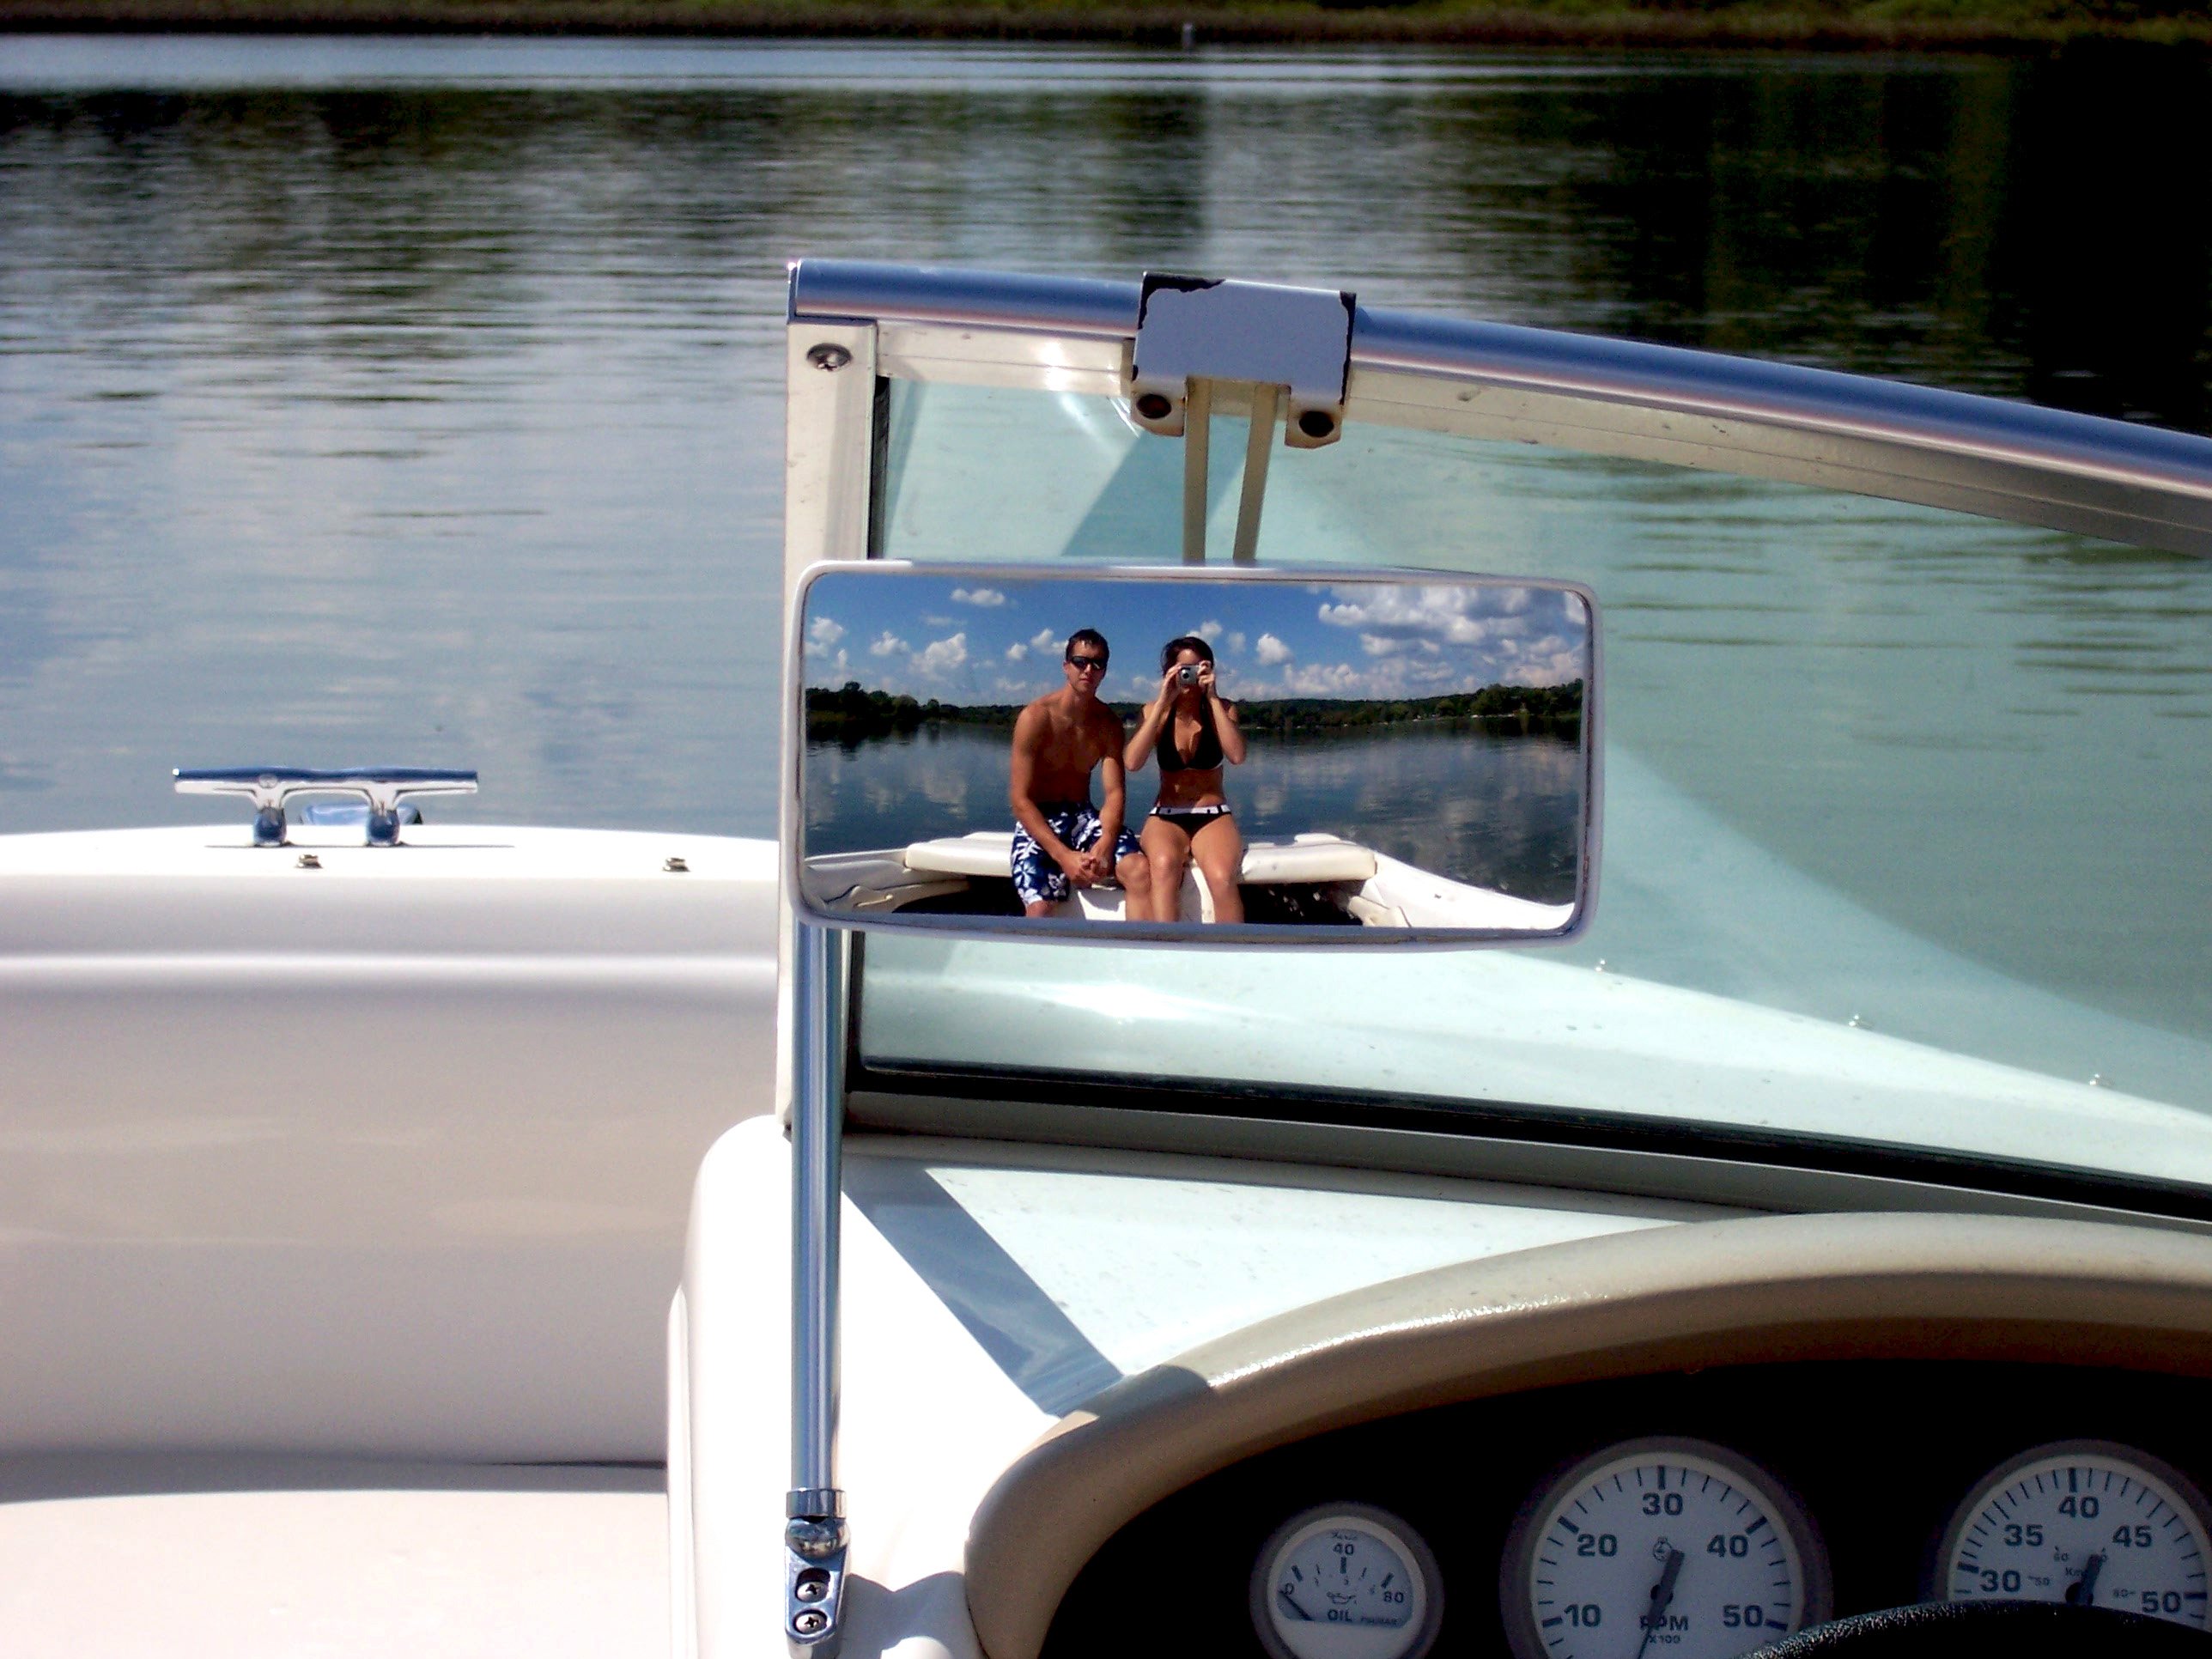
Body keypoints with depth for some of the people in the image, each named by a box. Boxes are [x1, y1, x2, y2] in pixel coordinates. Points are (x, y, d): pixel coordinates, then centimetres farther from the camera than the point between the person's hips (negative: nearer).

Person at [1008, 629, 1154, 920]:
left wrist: (1105, 844, -25)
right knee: (1040, 907, -30)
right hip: (1038, 821, -4)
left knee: (1140, 870, -25)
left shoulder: (1108, 723, 3)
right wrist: (1064, 856, -24)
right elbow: (1020, 800, -13)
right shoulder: (1036, 717, -10)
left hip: (1084, 816, 4)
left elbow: (1114, 792, -3)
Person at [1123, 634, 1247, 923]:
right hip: (1166, 817, 0)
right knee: (1164, 864, -37)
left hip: (1214, 817, 0)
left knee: (1222, 876, -35)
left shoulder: (1223, 709, 4)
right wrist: (1164, 703, -15)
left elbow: (1237, 756, -16)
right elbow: (1132, 762, -13)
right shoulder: (1156, 711, 5)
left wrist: (1212, 698, -15)